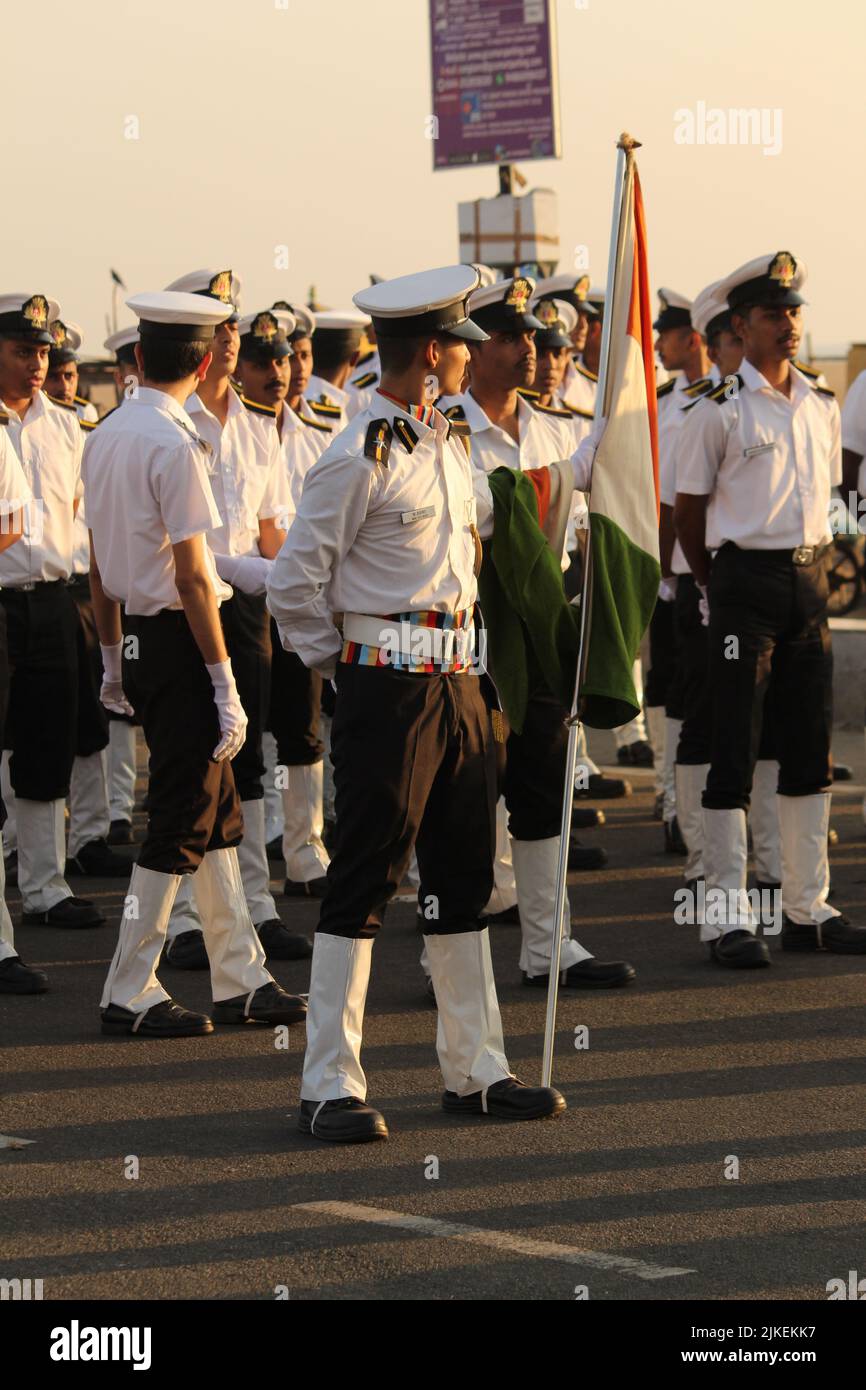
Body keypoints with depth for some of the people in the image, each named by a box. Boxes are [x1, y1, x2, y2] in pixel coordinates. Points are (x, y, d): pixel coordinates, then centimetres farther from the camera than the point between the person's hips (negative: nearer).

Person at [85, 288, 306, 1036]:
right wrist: (224, 682, -16)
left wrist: (113, 656, 22)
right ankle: (130, 993, 4)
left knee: (217, 810, 14)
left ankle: (241, 977, 20)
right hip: (178, 639, -9)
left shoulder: (106, 437, 8)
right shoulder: (174, 445, -18)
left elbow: (99, 561, 14)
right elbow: (191, 574, -19)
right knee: (181, 819, -1)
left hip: (139, 638, 9)